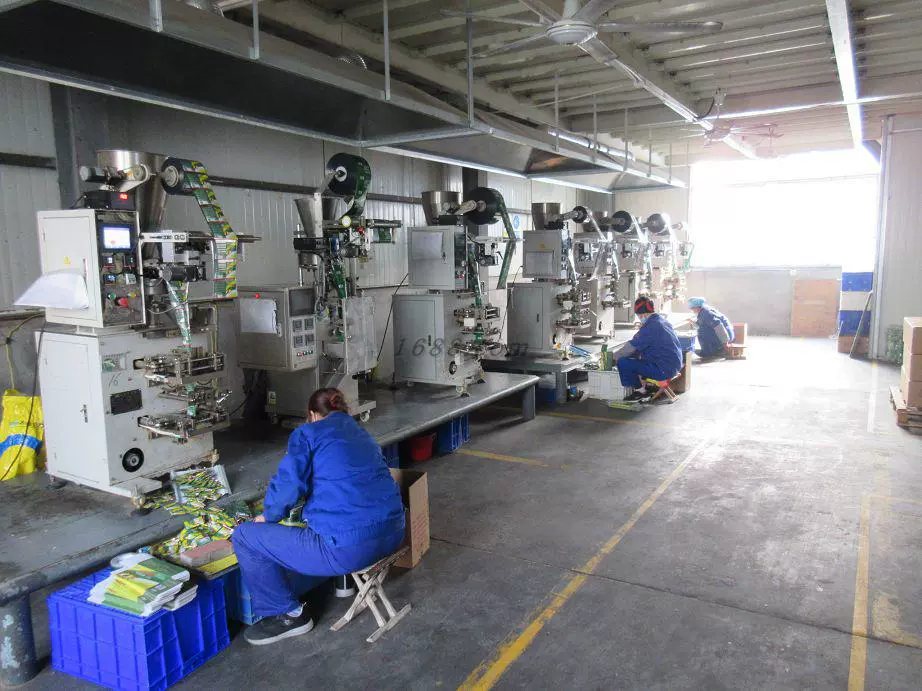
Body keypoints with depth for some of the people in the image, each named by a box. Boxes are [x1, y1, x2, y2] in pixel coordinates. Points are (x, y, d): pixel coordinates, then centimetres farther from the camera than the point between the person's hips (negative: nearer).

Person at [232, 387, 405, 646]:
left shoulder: (308, 433, 1)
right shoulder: (362, 434, 21)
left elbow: (290, 483, -11)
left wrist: (269, 516, 9)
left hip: (348, 547, -8)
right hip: (393, 535, 8)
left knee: (244, 537, 6)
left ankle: (288, 615, 15)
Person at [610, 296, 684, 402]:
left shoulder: (651, 326, -19)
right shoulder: (662, 320, 11)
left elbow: (632, 346, -14)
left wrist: (614, 356, -2)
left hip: (663, 370, -10)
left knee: (623, 362, -14)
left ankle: (640, 390, 3)